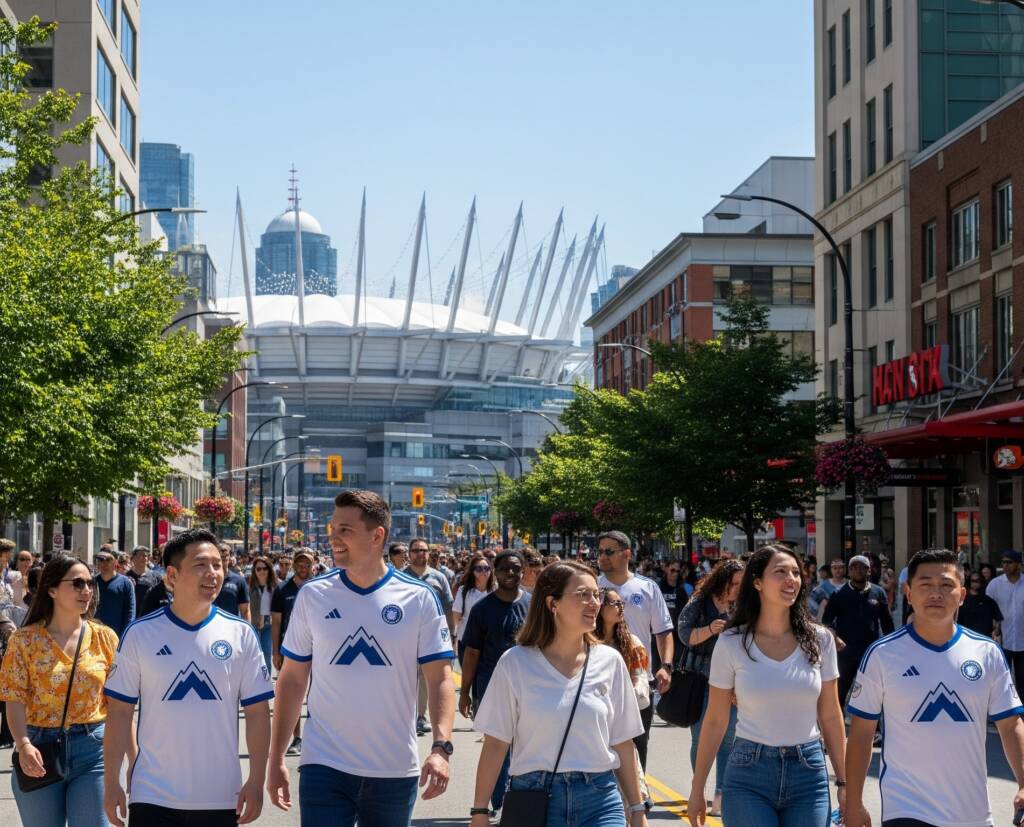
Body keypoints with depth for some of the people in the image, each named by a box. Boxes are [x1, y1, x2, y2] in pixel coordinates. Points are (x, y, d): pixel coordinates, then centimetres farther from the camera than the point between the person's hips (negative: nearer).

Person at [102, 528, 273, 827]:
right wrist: (111, 783, -2)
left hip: (220, 799, 1)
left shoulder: (241, 634, 1)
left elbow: (257, 712, 3)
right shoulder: (139, 634, -1)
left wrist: (256, 781, -3)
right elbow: (120, 713, 1)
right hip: (153, 798, -1)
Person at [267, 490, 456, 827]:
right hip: (324, 766, 0)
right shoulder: (312, 595, 1)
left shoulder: (419, 598, -3)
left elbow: (440, 679, -3)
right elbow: (292, 679, 6)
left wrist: (441, 747, -17)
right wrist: (276, 758, 2)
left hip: (396, 771, 0)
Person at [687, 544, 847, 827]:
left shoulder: (819, 639, 2)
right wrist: (697, 790, 3)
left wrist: (843, 782, 6)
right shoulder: (732, 643, -3)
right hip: (748, 775, -2)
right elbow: (715, 720, 2)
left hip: (808, 773, 2)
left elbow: (830, 716, 8)